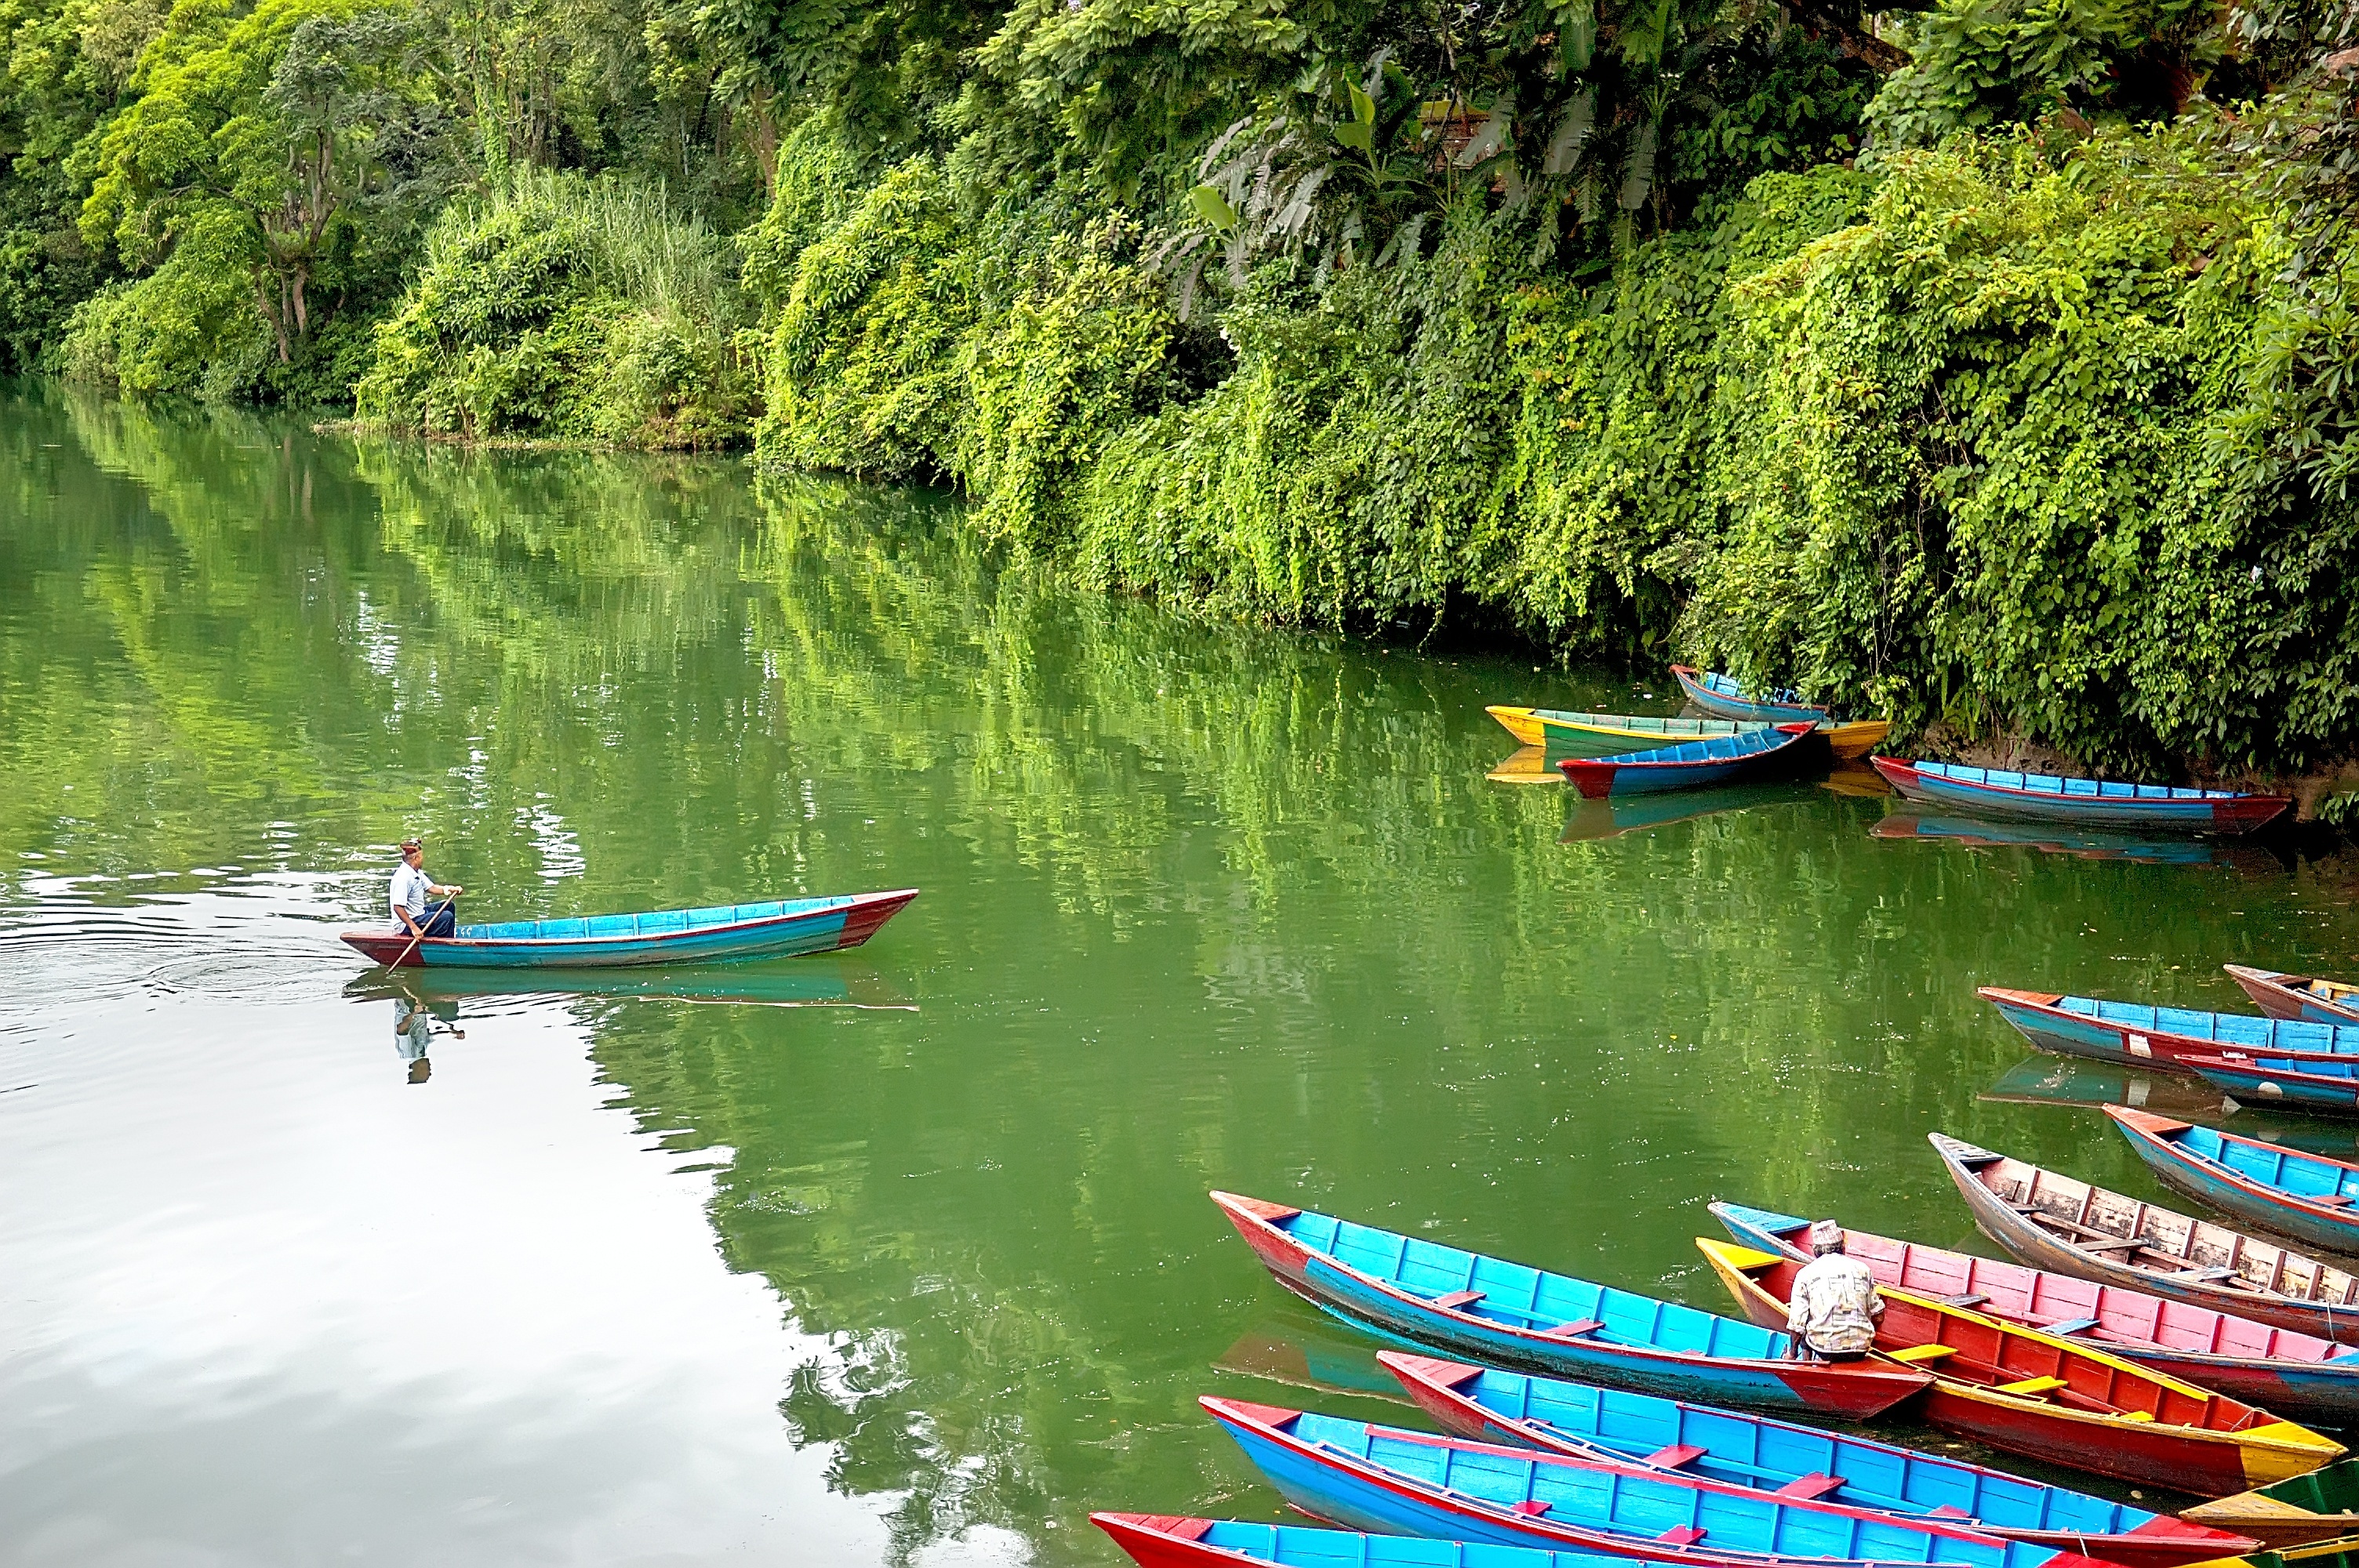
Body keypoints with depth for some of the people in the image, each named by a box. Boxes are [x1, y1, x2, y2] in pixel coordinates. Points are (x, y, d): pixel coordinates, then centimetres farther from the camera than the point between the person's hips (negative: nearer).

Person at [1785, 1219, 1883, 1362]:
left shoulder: (1805, 1274, 2)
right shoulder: (1862, 1268, 8)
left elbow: (1796, 1324, 0)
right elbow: (1878, 1315, 11)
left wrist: (1793, 1353, 17)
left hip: (1824, 1347, -2)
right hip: (1860, 1350, 2)